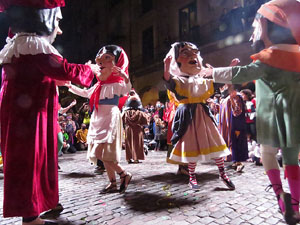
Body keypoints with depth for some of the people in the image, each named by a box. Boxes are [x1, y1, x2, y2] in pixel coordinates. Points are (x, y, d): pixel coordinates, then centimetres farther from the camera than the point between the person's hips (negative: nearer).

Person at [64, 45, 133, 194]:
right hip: (98, 120, 8)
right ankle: (113, 183, 19)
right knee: (102, 155, 9)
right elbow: (85, 93, 31)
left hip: (110, 120, -8)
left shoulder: (116, 84, -7)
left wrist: (125, 78, -45)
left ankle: (124, 175, 2)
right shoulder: (98, 85, 15)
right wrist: (70, 86, 33)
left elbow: (127, 90, -28)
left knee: (101, 153, -14)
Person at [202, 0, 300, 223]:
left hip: (272, 118, -6)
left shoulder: (270, 58, -12)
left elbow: (241, 74, -18)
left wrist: (213, 73, -9)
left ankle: (280, 193, 2)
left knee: (267, 152, 13)